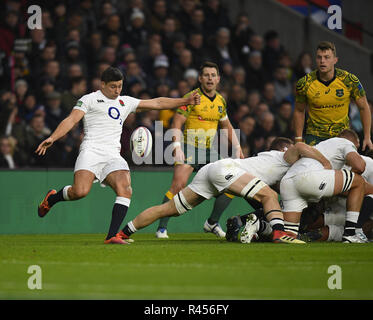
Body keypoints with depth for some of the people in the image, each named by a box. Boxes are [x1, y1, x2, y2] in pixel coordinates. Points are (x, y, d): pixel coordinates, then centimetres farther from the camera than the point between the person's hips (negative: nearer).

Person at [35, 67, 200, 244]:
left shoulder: (125, 102, 25)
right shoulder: (90, 99, 9)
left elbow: (157, 103, 28)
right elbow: (72, 120, -2)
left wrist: (185, 101, 23)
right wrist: (52, 138, -17)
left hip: (113, 155, 5)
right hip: (91, 151, -5)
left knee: (125, 190, -21)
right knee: (80, 191, -24)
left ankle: (111, 236, -22)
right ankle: (51, 198, 8)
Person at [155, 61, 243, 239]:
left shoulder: (221, 101, 10)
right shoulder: (192, 98, -9)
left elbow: (227, 126, 24)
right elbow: (176, 124, -11)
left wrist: (237, 147, 16)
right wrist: (177, 146, -23)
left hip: (210, 151, 6)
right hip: (189, 149, -6)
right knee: (178, 186, -21)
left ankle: (212, 223, 16)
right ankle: (161, 227, -14)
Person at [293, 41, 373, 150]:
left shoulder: (349, 80, -12)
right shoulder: (304, 83, -12)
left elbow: (364, 108, 0)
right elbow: (299, 111, 5)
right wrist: (298, 140, 2)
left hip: (341, 135, 0)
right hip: (315, 136, 0)